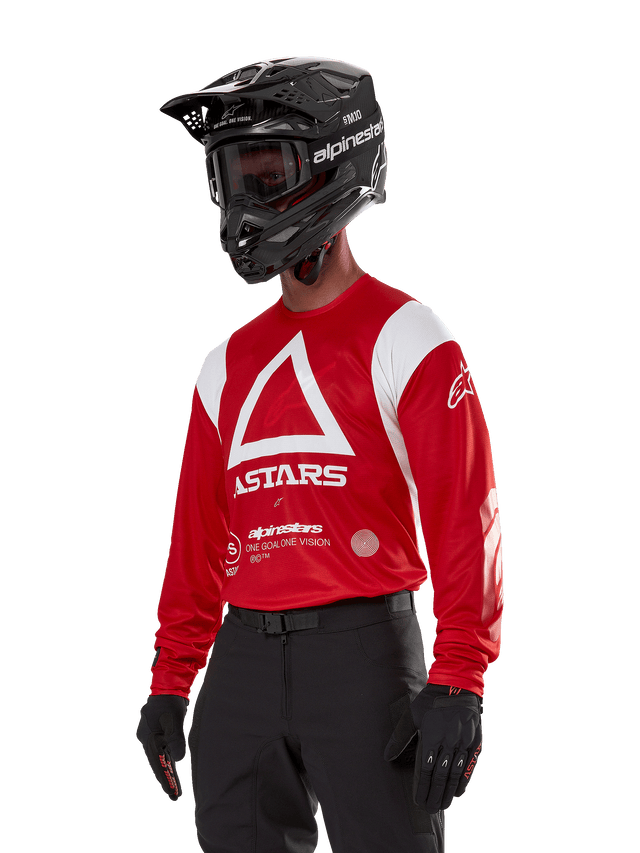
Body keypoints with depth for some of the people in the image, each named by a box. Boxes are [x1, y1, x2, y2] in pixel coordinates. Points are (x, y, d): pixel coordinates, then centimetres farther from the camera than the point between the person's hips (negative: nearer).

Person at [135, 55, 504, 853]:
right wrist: (168, 684, 14)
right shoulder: (229, 364, 15)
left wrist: (457, 685, -19)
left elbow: (464, 518, -11)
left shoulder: (406, 340, -4)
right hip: (243, 658, 6)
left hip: (363, 649, -6)